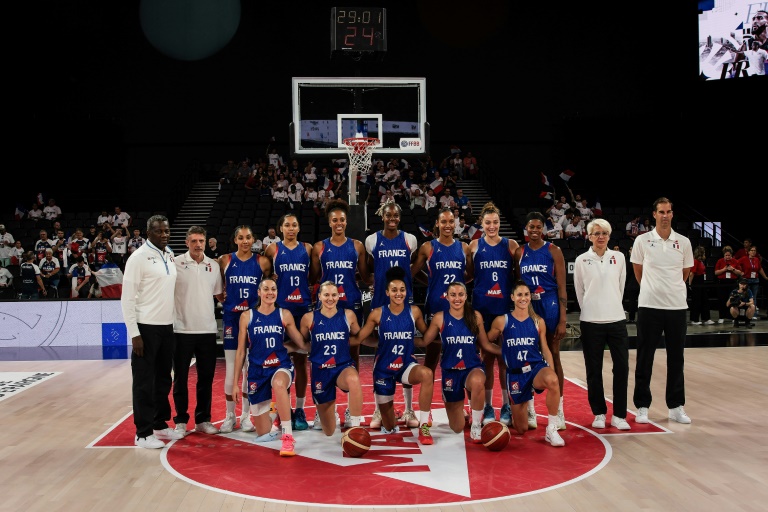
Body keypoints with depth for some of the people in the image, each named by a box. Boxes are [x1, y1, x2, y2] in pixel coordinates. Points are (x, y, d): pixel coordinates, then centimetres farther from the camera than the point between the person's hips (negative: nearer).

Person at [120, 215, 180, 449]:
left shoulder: (170, 256, 11)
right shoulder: (139, 258, -11)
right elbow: (127, 299, -12)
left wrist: (174, 322, 10)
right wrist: (134, 333, -16)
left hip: (167, 327, 7)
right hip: (146, 327, -7)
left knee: (163, 379, 15)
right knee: (144, 382, 1)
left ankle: (160, 424, 28)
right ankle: (143, 433, 9)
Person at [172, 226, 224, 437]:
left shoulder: (214, 265, 7)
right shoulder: (176, 263, -4)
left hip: (207, 329, 3)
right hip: (182, 329, -3)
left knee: (206, 377, 9)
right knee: (181, 378, 5)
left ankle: (203, 420, 20)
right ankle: (181, 421, 16)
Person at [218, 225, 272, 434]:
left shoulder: (262, 262, 1)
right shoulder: (225, 260, 1)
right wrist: (221, 296, -2)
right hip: (231, 316, 0)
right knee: (231, 367, 2)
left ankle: (246, 415, 17)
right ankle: (230, 416, 14)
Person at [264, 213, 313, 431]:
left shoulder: (307, 249, 8)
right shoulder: (273, 249, 4)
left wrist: (314, 296, 3)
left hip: (303, 308, 1)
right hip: (280, 308, -1)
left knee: (300, 359, 6)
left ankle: (300, 410, 13)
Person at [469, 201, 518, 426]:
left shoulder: (511, 245, 3)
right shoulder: (474, 246, 3)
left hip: (506, 307, 0)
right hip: (482, 307, 0)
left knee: (504, 357, 5)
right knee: (487, 356, 6)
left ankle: (506, 407, 17)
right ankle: (488, 407, 16)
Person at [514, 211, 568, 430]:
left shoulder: (553, 250, -3)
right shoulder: (520, 252, 6)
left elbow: (561, 287, -5)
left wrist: (562, 320, -11)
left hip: (550, 306, -3)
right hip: (527, 307, 3)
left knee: (553, 357, 4)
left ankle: (558, 411, 14)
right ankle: (529, 411, 17)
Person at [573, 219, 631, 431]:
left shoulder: (619, 258, 6)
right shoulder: (582, 260, 0)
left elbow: (621, 287, 13)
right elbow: (579, 291, 6)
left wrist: (612, 308, 13)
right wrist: (590, 310, 9)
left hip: (616, 319, 2)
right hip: (590, 322, -2)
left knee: (622, 367, -2)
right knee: (594, 370, 4)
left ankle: (619, 415, 9)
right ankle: (599, 413, 17)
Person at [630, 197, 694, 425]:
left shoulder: (684, 242, 5)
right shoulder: (642, 240, -1)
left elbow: (685, 273, 16)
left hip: (677, 306, 2)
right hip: (649, 306, -2)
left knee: (676, 359, 8)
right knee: (644, 359, 3)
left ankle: (676, 407, 19)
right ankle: (642, 406, 12)